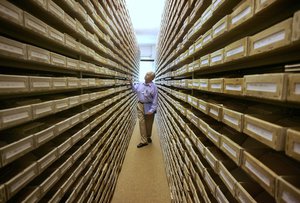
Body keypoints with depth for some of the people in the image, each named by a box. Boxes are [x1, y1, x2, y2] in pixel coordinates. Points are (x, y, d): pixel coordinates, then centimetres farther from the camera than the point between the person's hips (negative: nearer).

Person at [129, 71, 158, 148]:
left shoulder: (153, 87, -13)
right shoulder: (140, 84, 4)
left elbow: (155, 100, -15)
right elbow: (135, 89, 20)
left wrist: (152, 110, -20)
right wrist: (131, 83, 3)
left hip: (148, 107, -4)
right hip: (140, 106, 4)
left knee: (148, 123, 11)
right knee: (142, 123, 2)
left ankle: (148, 137, 36)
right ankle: (144, 141, 10)